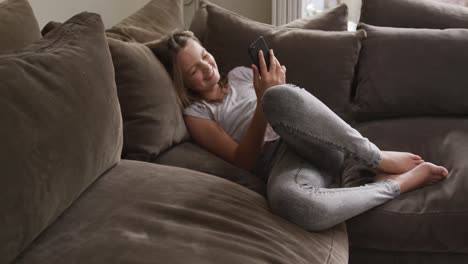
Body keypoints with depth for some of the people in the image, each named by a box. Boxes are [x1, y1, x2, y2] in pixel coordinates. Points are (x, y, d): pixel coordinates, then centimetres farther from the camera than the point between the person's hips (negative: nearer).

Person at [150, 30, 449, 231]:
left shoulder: (240, 74, 23)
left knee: (280, 97, -35)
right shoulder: (196, 114, 9)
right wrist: (264, 102, -13)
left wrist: (274, 92, -4)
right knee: (286, 199, -44)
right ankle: (397, 183, -23)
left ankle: (379, 160, -21)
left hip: (315, 141, 3)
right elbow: (244, 160, -2)